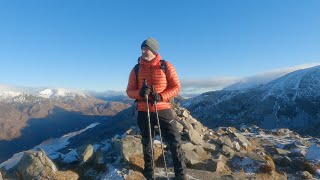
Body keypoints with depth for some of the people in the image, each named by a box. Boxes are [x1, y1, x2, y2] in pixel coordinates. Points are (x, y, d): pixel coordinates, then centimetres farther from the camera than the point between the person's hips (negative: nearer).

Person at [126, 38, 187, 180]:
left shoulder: (166, 66, -5)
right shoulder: (136, 70, 1)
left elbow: (176, 87, -5)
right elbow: (129, 91, 2)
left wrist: (161, 96, -21)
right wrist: (139, 92, -20)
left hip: (163, 110, -2)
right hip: (144, 112, 2)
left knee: (175, 142, 2)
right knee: (146, 143, 17)